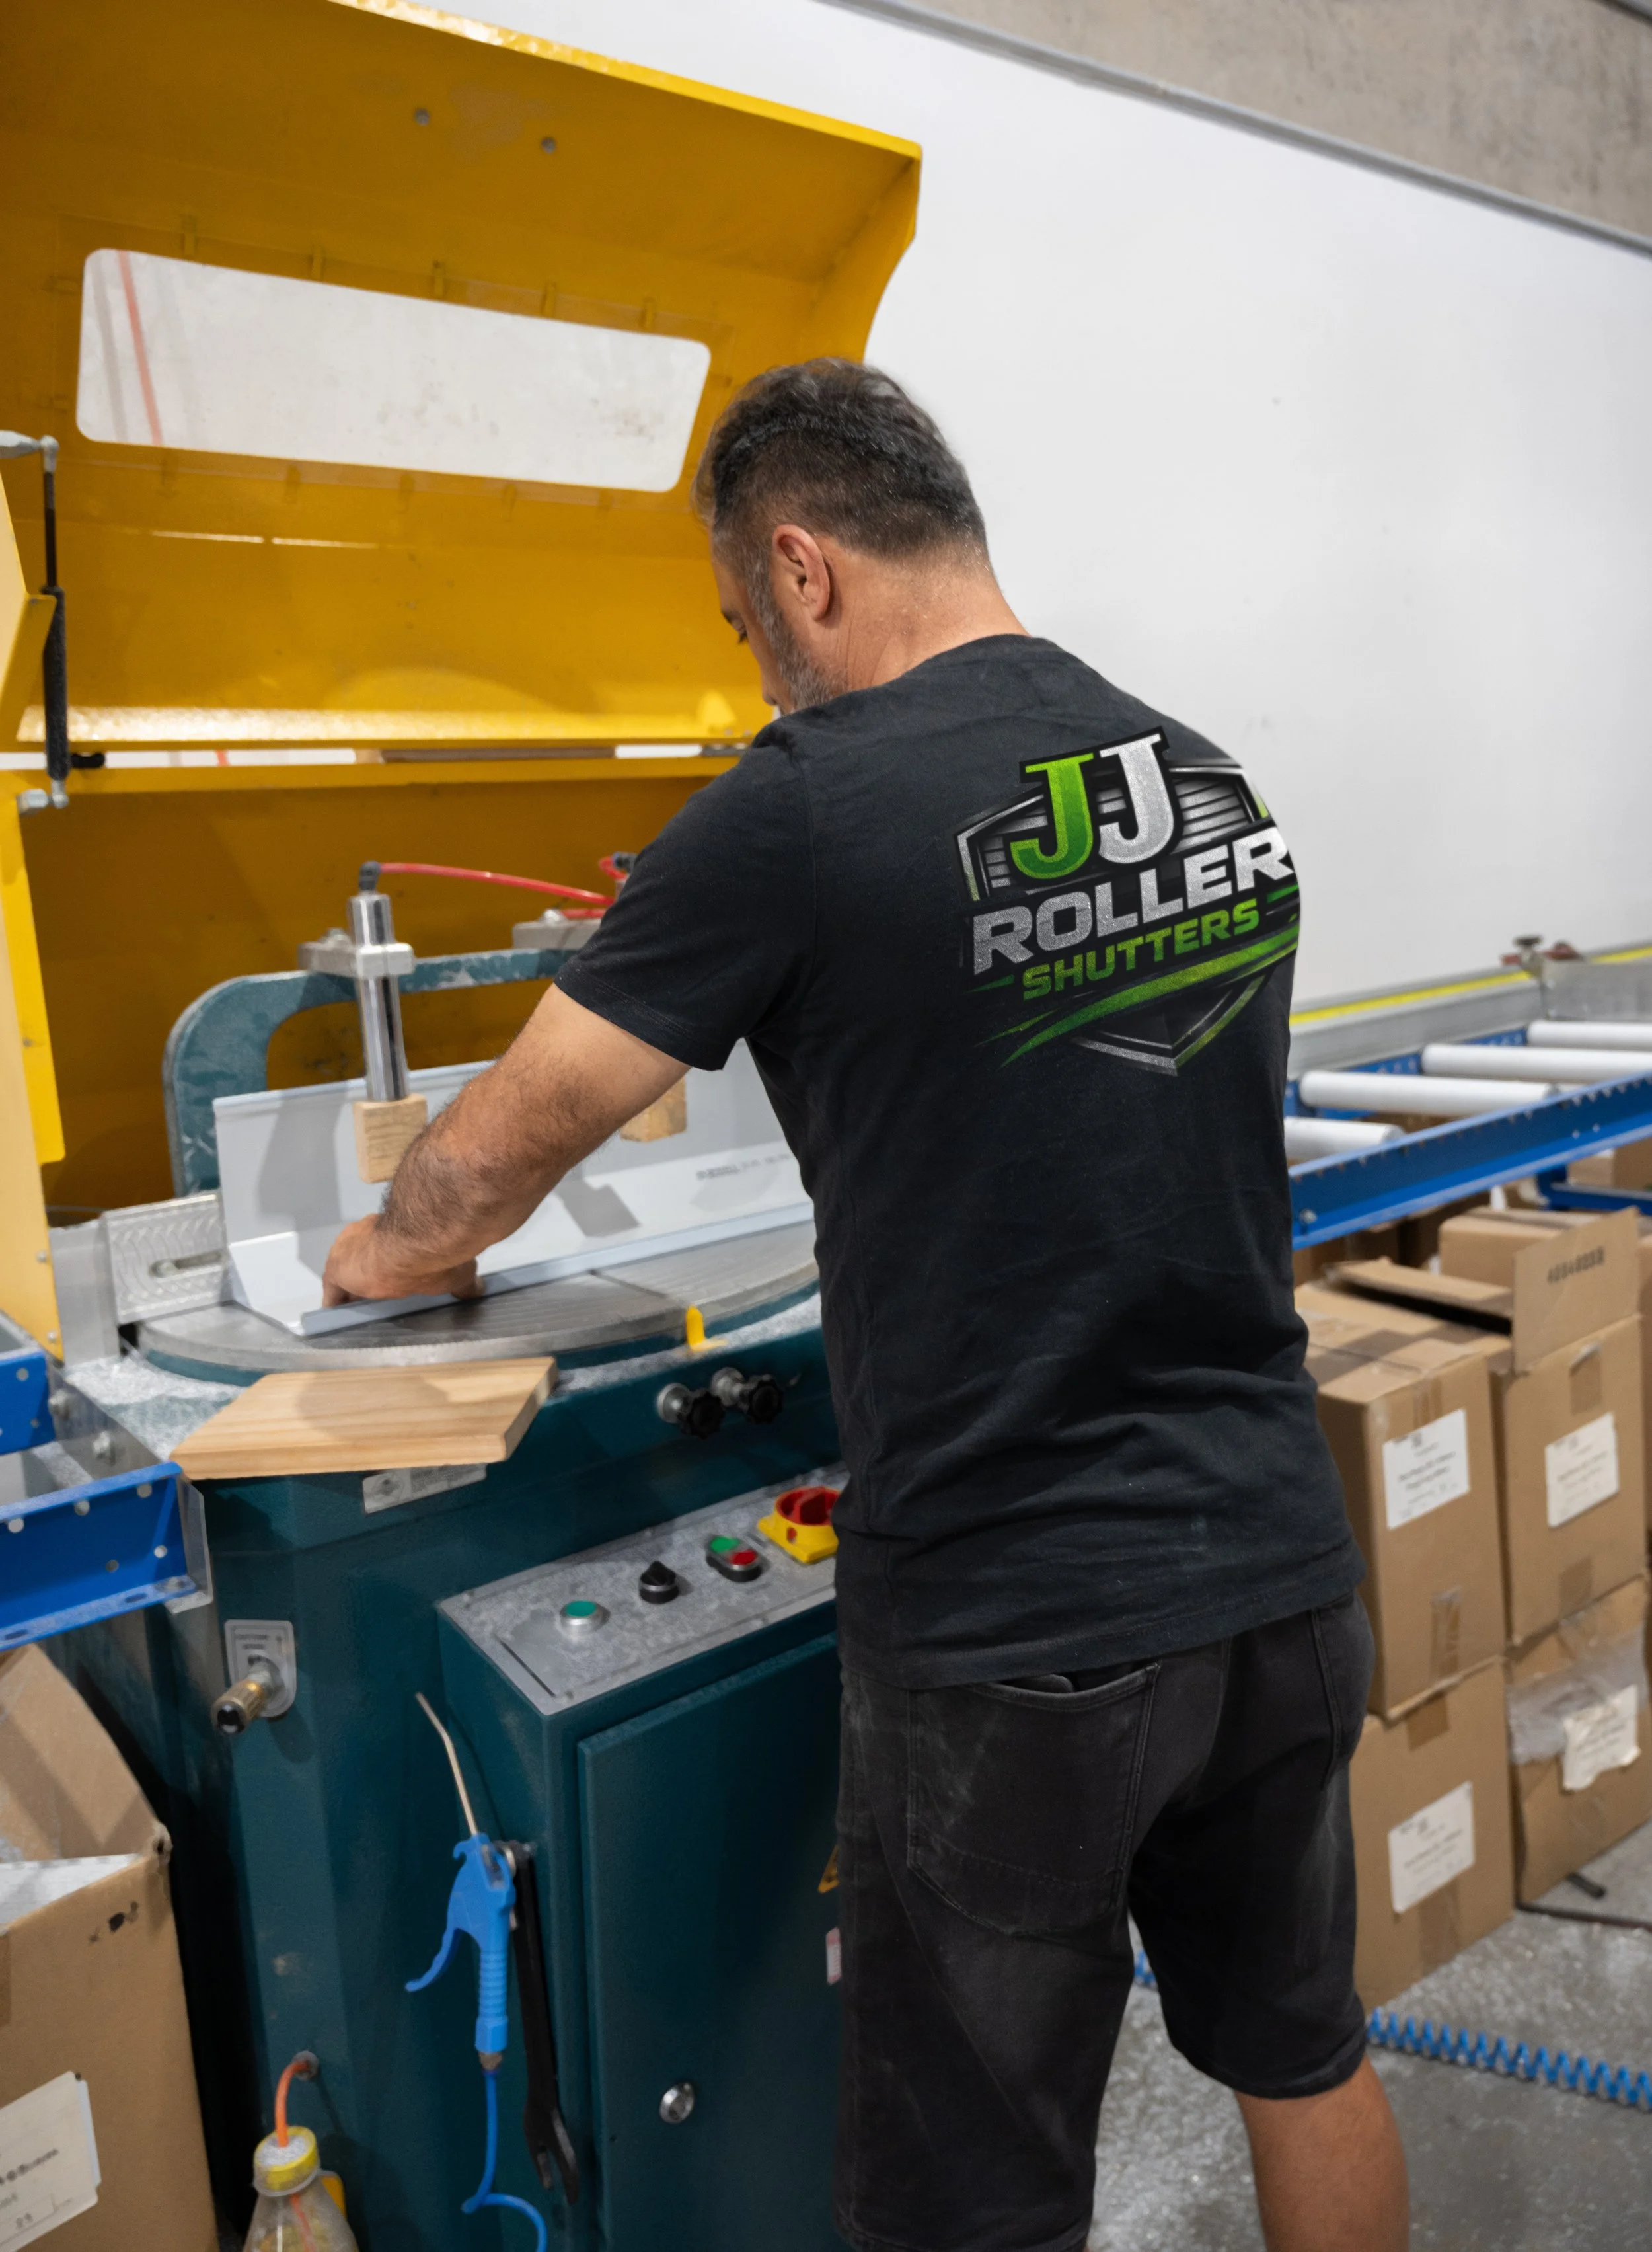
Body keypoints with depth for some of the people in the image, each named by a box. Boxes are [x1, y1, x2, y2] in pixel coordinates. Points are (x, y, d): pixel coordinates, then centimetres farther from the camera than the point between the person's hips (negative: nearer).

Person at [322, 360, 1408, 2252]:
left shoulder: (804, 808, -16)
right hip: (1280, 1570, 7)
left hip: (1017, 1635, -6)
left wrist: (390, 1255, 14)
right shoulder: (1216, 787, 4)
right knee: (1302, 2053, 28)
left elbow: (502, 1151, -7)